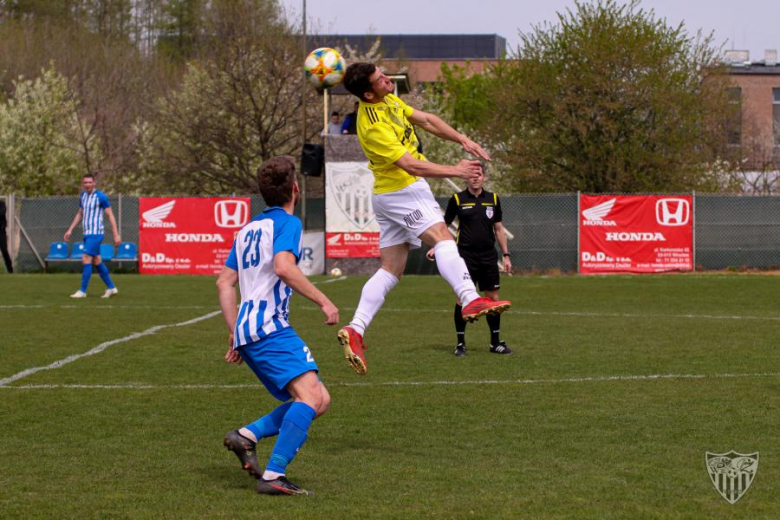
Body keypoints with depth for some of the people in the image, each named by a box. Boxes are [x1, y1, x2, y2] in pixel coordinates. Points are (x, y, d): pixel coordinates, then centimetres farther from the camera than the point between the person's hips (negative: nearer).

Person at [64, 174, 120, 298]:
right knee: (96, 261, 11)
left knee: (86, 259, -13)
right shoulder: (82, 196, 11)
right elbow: (79, 214, 23)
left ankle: (82, 291, -11)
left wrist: (116, 235, -11)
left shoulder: (101, 197, -10)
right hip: (87, 233, 8)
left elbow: (110, 215, -8)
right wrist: (70, 230, 18)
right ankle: (111, 288, 20)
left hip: (96, 233, -8)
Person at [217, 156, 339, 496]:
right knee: (310, 394, -22)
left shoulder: (248, 229, 24)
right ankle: (273, 475, -31)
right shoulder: (287, 223, -2)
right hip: (269, 327, -9)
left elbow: (224, 283, 23)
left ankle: (247, 435, -5)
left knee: (319, 401, 7)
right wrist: (323, 301, -15)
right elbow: (283, 266, -21)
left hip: (248, 330, 9)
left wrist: (235, 335, 25)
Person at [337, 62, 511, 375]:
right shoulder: (373, 126, -22)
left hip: (390, 194, 10)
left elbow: (426, 120, 16)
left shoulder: (389, 101, 7)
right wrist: (455, 171, -19)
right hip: (402, 191, -10)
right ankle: (471, 301, -40)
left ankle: (355, 329, 2)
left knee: (391, 270, 7)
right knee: (442, 238, -22)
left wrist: (463, 140, 6)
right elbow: (409, 164, -24)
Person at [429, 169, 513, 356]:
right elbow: (444, 225, 5)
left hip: (488, 256, 3)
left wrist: (505, 255, 10)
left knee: (493, 297, 4)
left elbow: (498, 228, 13)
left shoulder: (493, 199, 7)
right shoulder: (457, 199, -1)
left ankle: (495, 342, 14)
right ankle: (460, 343, 5)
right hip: (466, 256, -3)